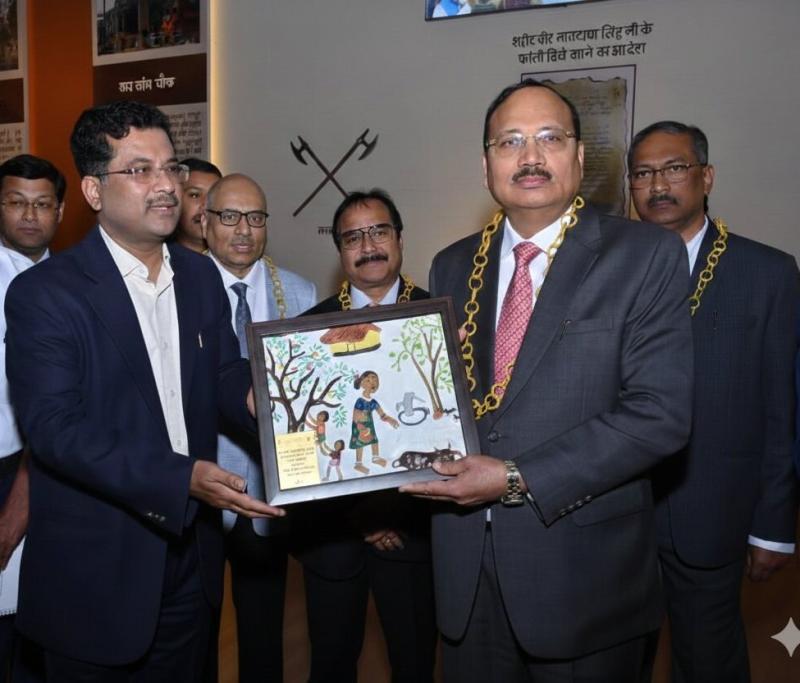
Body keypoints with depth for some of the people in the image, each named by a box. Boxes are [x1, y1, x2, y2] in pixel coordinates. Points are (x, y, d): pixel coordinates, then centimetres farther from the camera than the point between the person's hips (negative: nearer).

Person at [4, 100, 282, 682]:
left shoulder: (200, 275, 4)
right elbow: (53, 426, -22)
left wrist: (251, 395, -17)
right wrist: (183, 478, -32)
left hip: (190, 557, 5)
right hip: (96, 571, -5)